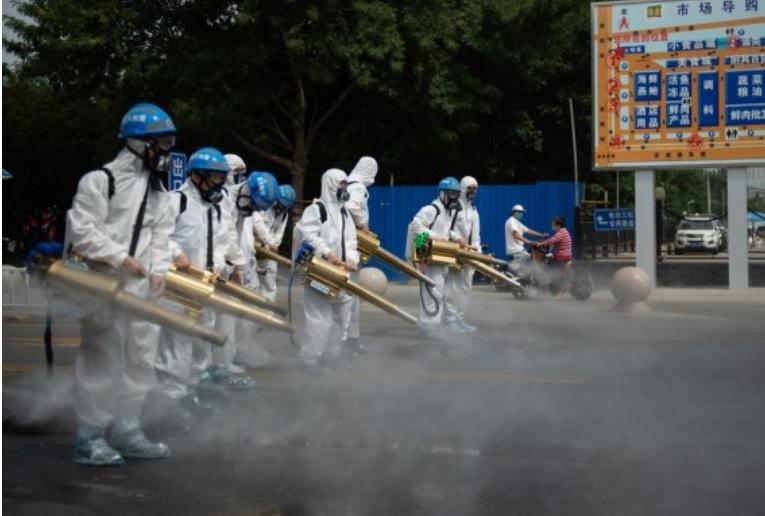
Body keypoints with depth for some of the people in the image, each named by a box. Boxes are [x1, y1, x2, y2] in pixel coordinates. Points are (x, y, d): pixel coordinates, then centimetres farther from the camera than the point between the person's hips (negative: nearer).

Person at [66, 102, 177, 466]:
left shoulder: (157, 187, 15)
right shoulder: (102, 180, -11)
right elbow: (81, 229, -14)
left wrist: (160, 269, 2)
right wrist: (120, 257, -19)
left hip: (142, 286, 8)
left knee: (141, 357, 11)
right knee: (102, 357, -6)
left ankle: (125, 429, 21)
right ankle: (90, 437, 0)